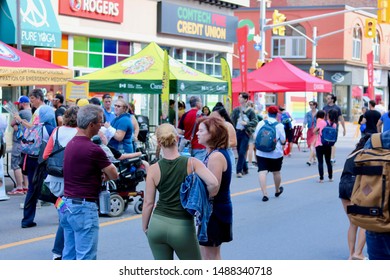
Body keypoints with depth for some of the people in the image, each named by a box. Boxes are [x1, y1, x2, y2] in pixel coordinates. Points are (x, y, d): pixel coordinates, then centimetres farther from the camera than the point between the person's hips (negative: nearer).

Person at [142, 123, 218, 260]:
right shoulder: (192, 163, -8)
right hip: (182, 228, -2)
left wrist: (145, 227, 12)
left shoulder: (154, 169, -4)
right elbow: (213, 184, -21)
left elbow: (148, 202, -1)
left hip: (157, 225, 2)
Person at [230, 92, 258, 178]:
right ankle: (245, 169, 24)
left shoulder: (250, 111, -2)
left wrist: (246, 123, -19)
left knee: (242, 153, -9)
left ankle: (239, 171, -5)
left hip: (245, 133, -4)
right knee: (239, 152, 9)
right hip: (237, 132, 4)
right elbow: (231, 120, 5)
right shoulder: (236, 110, 8)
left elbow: (255, 122, -5)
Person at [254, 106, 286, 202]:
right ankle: (277, 191, 37)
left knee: (262, 172, -5)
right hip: (276, 153, 0)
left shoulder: (261, 123, 1)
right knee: (276, 172, 17)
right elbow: (283, 141, -4)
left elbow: (255, 138, 6)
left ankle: (264, 194, -16)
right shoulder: (280, 125, -5)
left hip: (261, 153, 0)